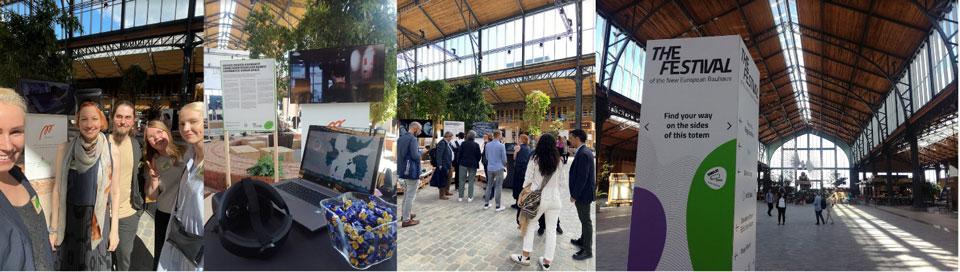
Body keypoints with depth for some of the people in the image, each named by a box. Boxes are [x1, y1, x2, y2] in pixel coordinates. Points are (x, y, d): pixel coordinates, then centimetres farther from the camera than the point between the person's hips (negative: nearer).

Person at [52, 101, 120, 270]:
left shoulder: (111, 152, -6)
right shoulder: (65, 150, -3)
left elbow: (115, 192, -1)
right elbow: (57, 189, 2)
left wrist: (114, 229, -2)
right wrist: (53, 228, 1)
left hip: (99, 222, -1)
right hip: (70, 220, 1)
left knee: (96, 266, 7)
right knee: (70, 265, 14)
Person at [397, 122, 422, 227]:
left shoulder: (400, 138, 10)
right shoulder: (412, 139, -17)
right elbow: (415, 156, -23)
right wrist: (421, 153, -2)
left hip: (403, 170, 9)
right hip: (412, 171, -9)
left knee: (406, 194, 22)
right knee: (411, 195, -3)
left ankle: (404, 214, 32)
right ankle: (406, 220, 0)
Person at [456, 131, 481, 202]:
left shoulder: (463, 143, -6)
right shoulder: (476, 145, -6)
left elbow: (459, 154, -4)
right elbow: (478, 155, -1)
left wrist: (459, 161, 11)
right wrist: (476, 162, 15)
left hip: (463, 164, 0)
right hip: (473, 165, 0)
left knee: (462, 181, 7)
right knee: (471, 181, 6)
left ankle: (460, 197, 8)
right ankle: (470, 197, 5)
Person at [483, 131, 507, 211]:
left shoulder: (487, 145, 3)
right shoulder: (501, 146, -13)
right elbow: (504, 159, -7)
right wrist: (503, 166, 13)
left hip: (490, 168, 5)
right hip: (498, 168, -5)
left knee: (489, 186, 14)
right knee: (498, 187, 0)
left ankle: (486, 204, 17)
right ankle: (498, 206, 3)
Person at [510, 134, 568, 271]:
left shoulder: (535, 159, -10)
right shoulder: (559, 160, -4)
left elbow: (528, 179, -5)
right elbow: (562, 181, 2)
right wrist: (562, 198, 13)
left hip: (538, 198, -2)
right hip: (555, 199, 2)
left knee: (530, 226, 17)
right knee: (551, 230, 10)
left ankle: (525, 257, 22)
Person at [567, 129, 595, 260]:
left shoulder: (583, 154, -23)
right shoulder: (586, 151, 8)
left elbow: (582, 177, -25)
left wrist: (574, 195, -18)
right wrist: (575, 193, 18)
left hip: (583, 193, -10)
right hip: (584, 192, 10)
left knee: (586, 221, -1)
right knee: (584, 219, 22)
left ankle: (587, 250, 8)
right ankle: (583, 240, 38)